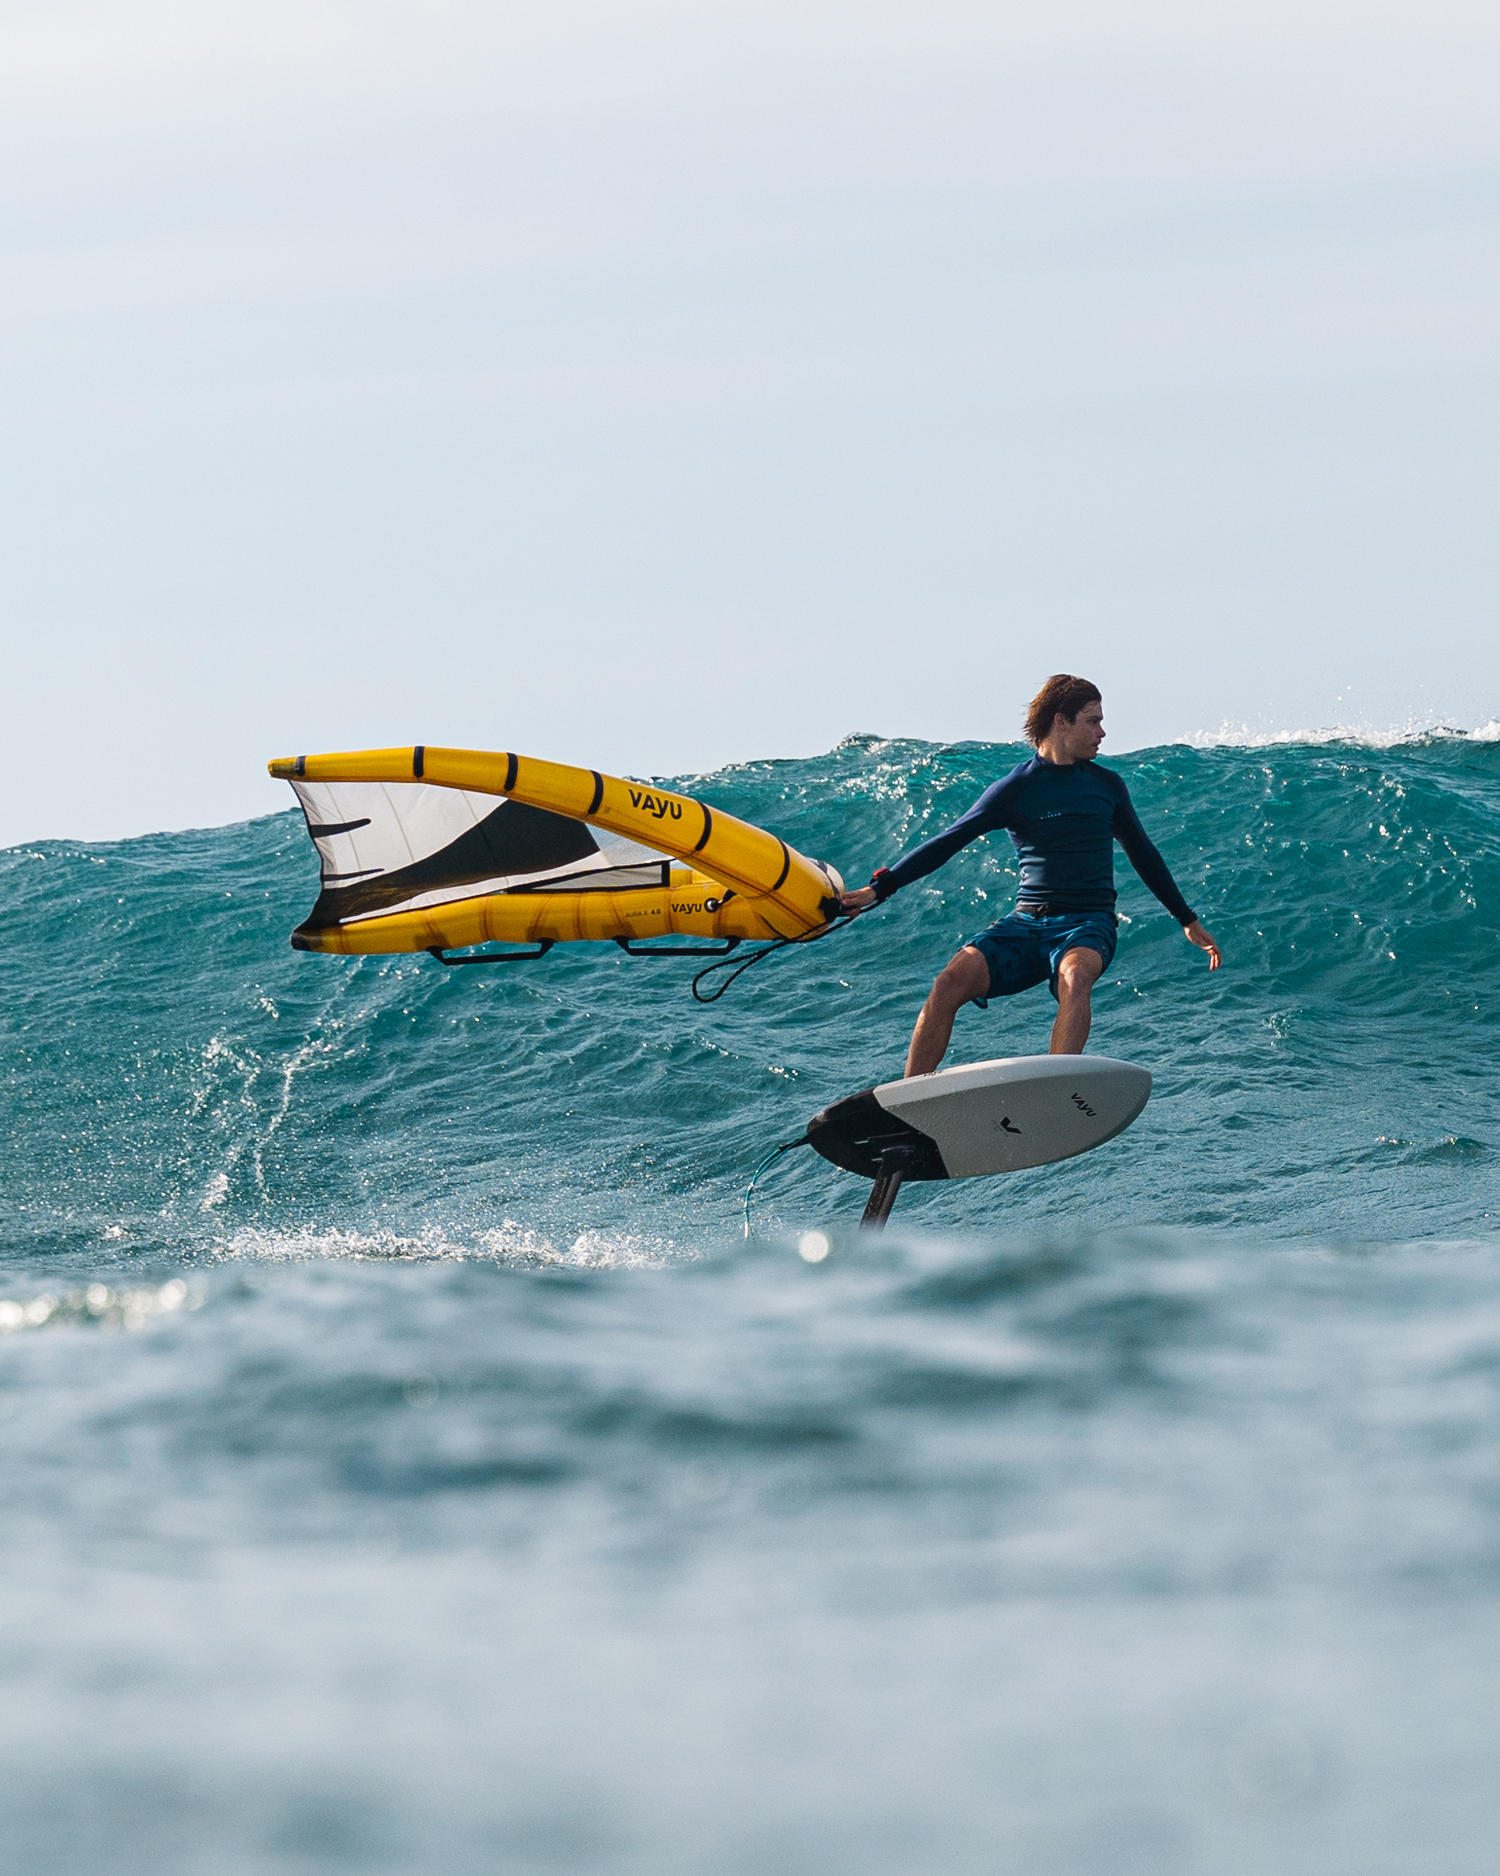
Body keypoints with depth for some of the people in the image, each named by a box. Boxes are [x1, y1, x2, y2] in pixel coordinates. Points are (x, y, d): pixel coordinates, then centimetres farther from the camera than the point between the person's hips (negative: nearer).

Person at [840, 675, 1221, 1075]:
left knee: (1074, 977, -36)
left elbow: (1143, 855, 25)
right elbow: (947, 844, 3)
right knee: (951, 982, -24)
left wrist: (1188, 921, 27)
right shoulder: (1014, 789, 5)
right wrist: (879, 888, -6)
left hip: (1087, 926, 0)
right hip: (1026, 923, 0)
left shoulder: (1106, 786, 13)